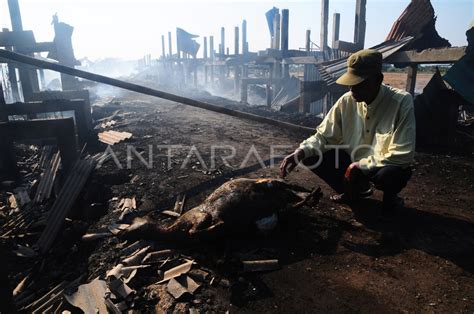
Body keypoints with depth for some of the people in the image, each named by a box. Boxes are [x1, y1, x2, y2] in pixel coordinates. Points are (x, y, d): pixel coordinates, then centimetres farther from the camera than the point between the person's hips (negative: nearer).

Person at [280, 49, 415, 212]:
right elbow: (323, 136, -6)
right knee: (311, 157, -13)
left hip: (383, 167, -4)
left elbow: (403, 156, -27)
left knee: (391, 173, -39)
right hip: (353, 162, 4)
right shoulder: (346, 101, -12)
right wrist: (300, 152, -25)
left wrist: (360, 165, -25)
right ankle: (357, 189, 11)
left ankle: (390, 196, 3)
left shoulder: (402, 102, -23)